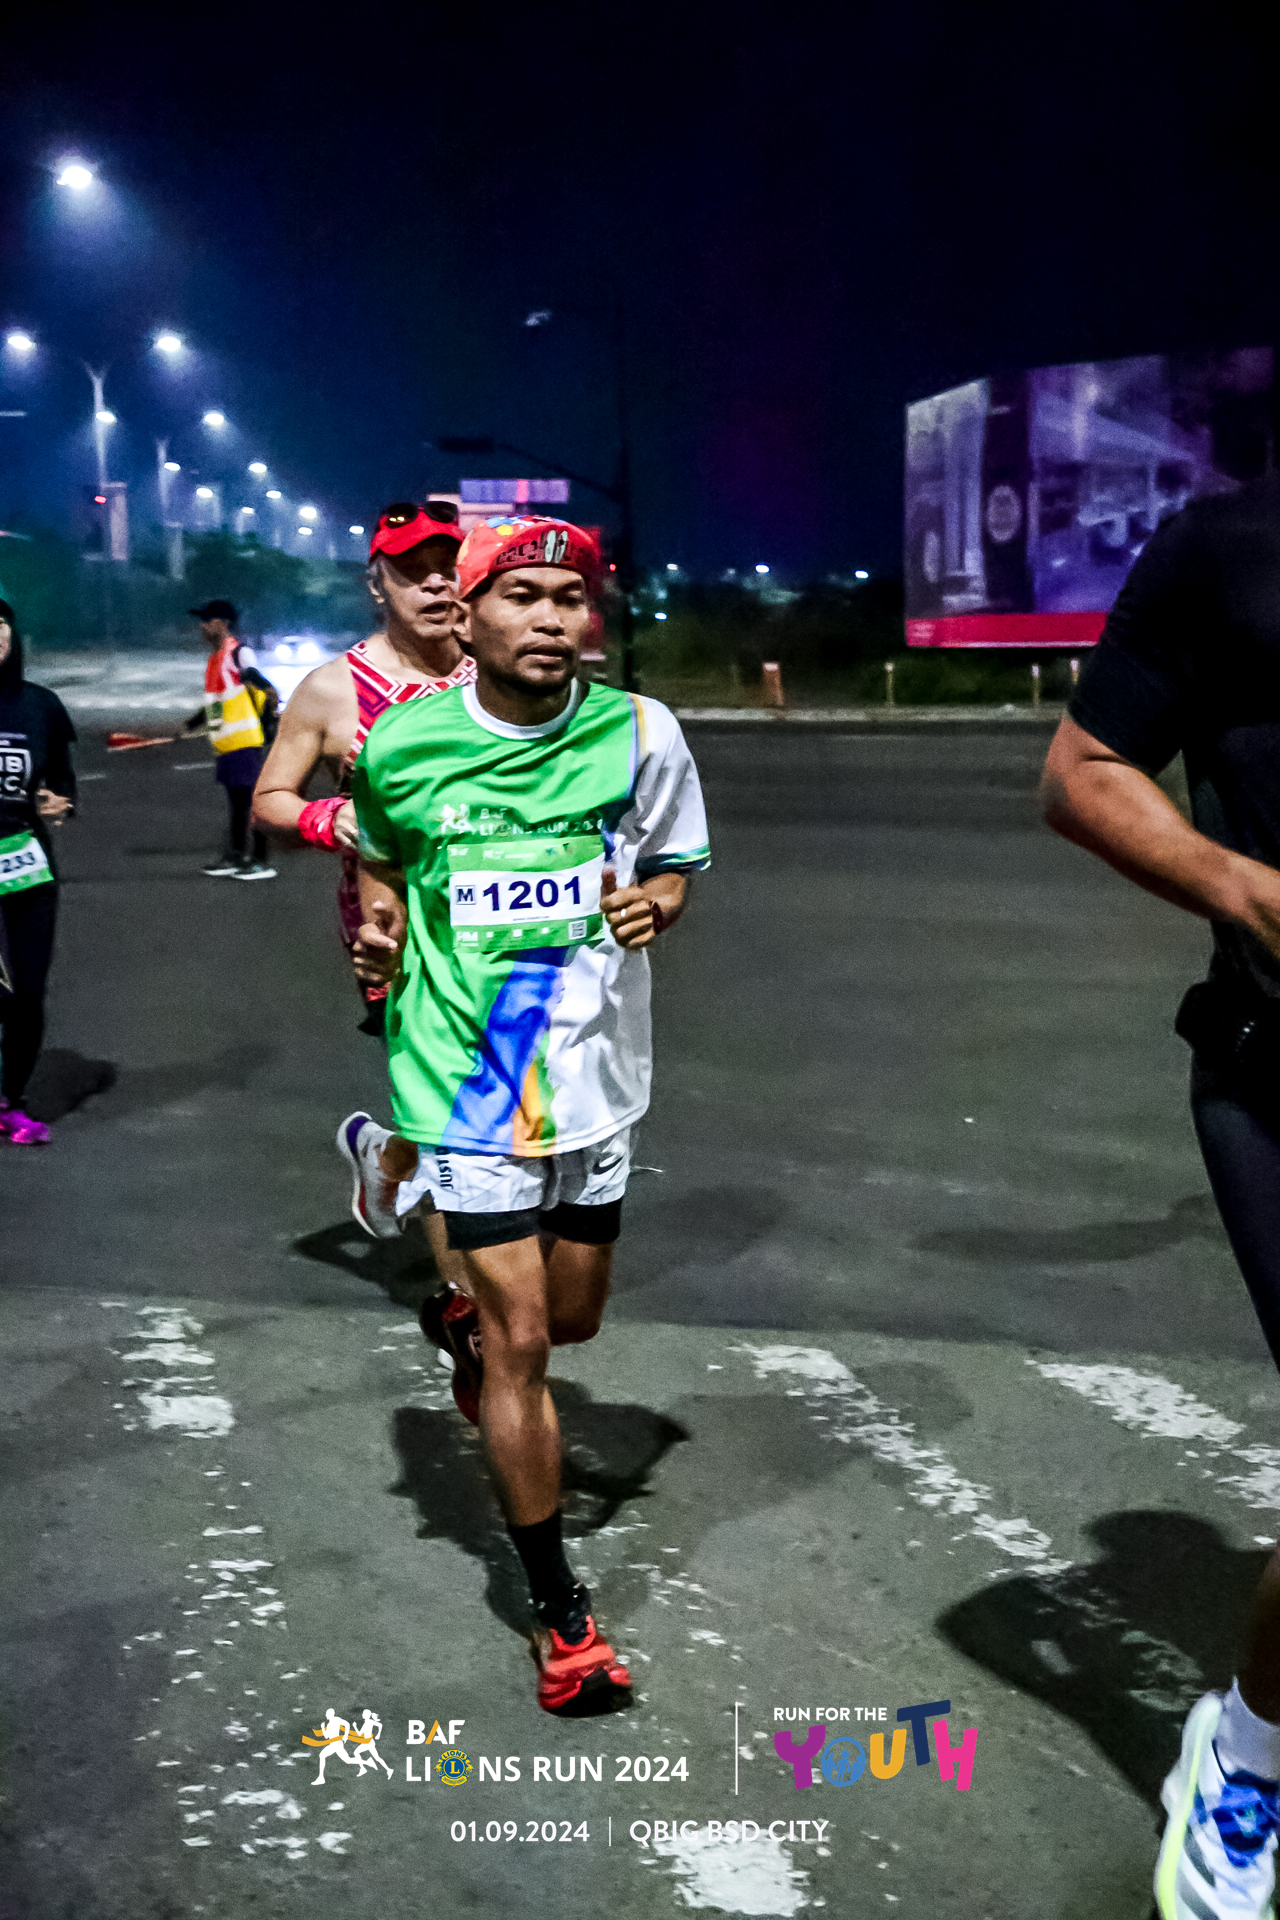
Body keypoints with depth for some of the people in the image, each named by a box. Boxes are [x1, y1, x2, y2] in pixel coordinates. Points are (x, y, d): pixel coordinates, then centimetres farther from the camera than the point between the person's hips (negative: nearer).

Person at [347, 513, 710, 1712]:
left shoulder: (639, 734, -7)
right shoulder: (400, 748, -7)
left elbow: (676, 864, 7)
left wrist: (653, 904, -14)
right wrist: (379, 917, -3)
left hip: (595, 1073, 3)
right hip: (468, 1080, -2)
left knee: (571, 1317, 19)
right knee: (521, 1344, -4)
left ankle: (468, 1317, 56)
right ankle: (559, 1613, 12)